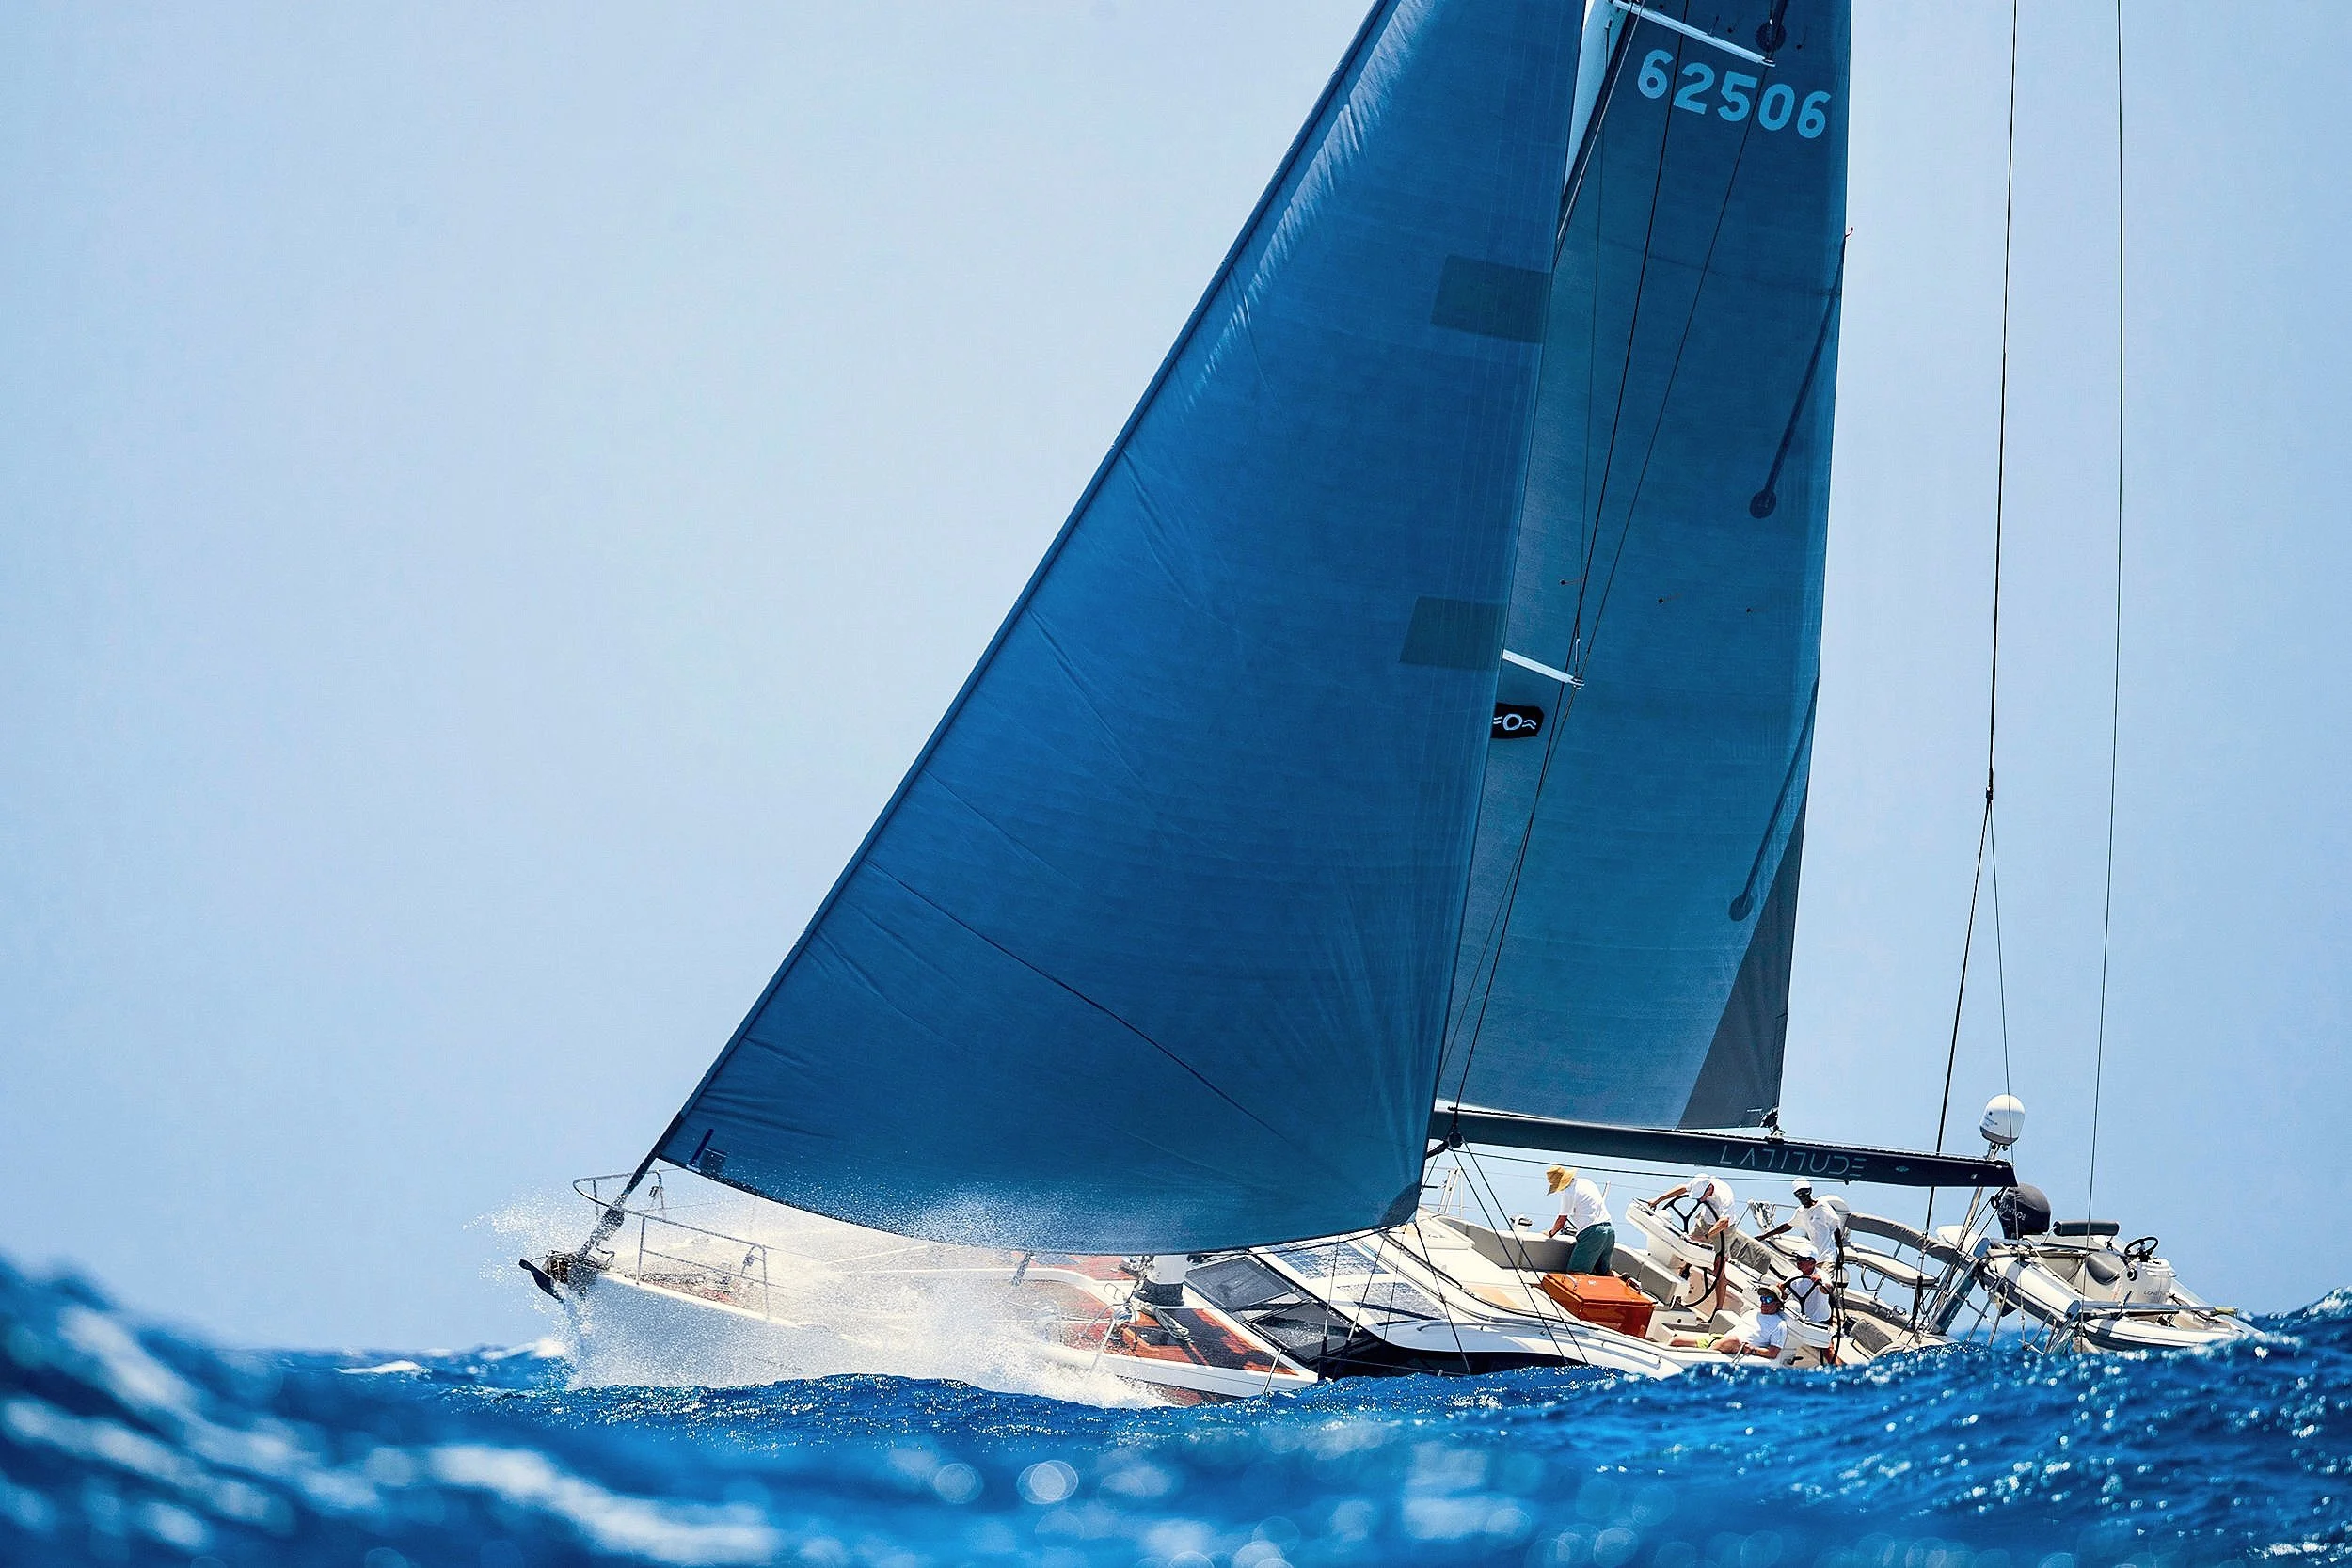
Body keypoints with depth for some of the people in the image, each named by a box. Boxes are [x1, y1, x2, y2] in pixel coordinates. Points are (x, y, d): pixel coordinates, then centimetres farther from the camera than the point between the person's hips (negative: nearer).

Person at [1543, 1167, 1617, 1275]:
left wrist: (1551, 1233, 19)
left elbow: (1562, 1219, 1)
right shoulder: (1587, 1183, 19)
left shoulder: (1568, 1192, -7)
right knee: (1603, 1272, 17)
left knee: (1574, 1273, -10)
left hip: (1592, 1233, -9)